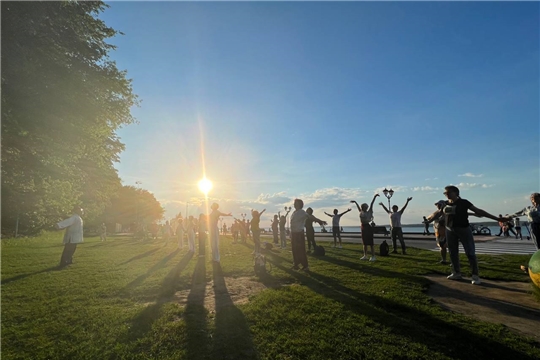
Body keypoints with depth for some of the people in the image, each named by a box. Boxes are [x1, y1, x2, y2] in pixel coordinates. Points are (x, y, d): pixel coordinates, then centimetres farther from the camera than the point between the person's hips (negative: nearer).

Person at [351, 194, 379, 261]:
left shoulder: (369, 212, -3)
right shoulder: (361, 212, 11)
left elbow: (371, 204, -11)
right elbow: (358, 206, 27)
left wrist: (374, 197, -17)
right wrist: (355, 202, 41)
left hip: (368, 227, -6)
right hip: (363, 227, 6)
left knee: (370, 242, -5)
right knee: (364, 243, 12)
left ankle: (373, 256, 0)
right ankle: (365, 256, 20)